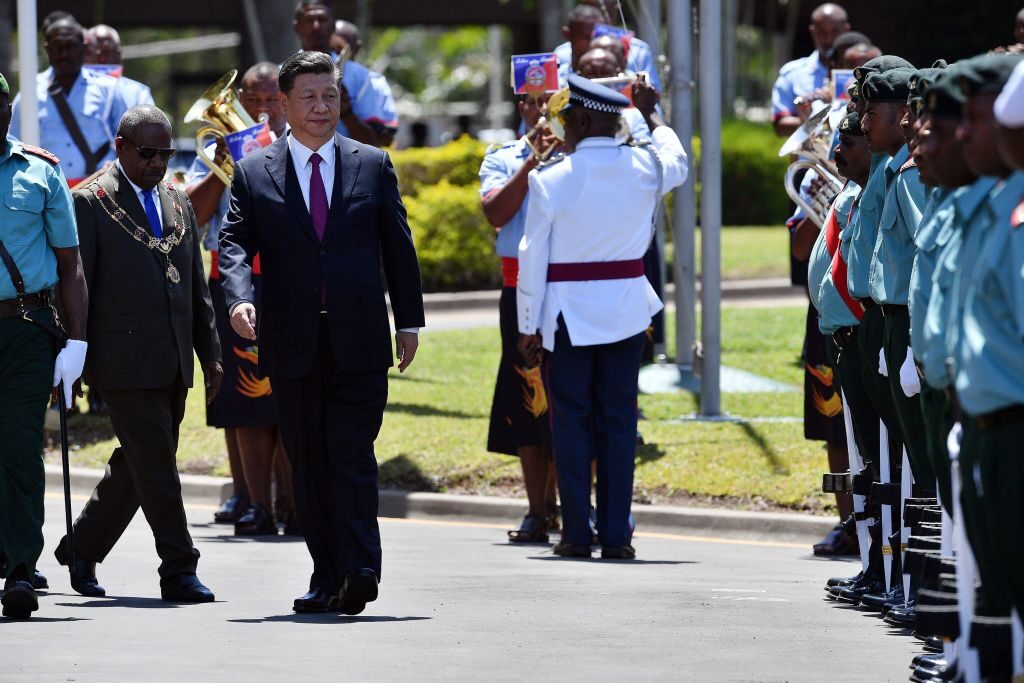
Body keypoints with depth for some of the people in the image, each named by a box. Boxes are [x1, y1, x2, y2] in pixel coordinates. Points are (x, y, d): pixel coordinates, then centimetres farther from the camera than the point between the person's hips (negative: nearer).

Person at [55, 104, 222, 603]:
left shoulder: (178, 204, 17)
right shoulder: (91, 202, -4)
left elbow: (196, 286, 20)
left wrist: (210, 353, 16)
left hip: (173, 363, 7)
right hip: (125, 361, -7)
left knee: (137, 466, 11)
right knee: (155, 466, -9)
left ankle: (81, 549, 26)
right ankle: (179, 570, -8)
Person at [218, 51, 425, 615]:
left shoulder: (373, 166, 9)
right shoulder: (254, 173, 7)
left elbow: (398, 246, 12)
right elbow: (235, 243, -2)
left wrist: (408, 321, 11)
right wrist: (239, 298, -21)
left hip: (358, 339, -1)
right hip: (292, 343, 1)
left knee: (352, 457, -11)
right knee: (309, 463, 5)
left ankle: (359, 570, -16)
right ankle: (328, 576, 11)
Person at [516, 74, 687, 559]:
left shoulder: (550, 180, -10)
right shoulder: (642, 169, -2)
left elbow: (533, 258, -7)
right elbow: (678, 163, 23)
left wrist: (530, 326, 0)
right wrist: (651, 115, 38)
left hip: (568, 314, -3)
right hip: (626, 311, 3)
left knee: (571, 421, 4)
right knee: (618, 419, 6)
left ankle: (577, 533, 2)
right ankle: (616, 534, 4)